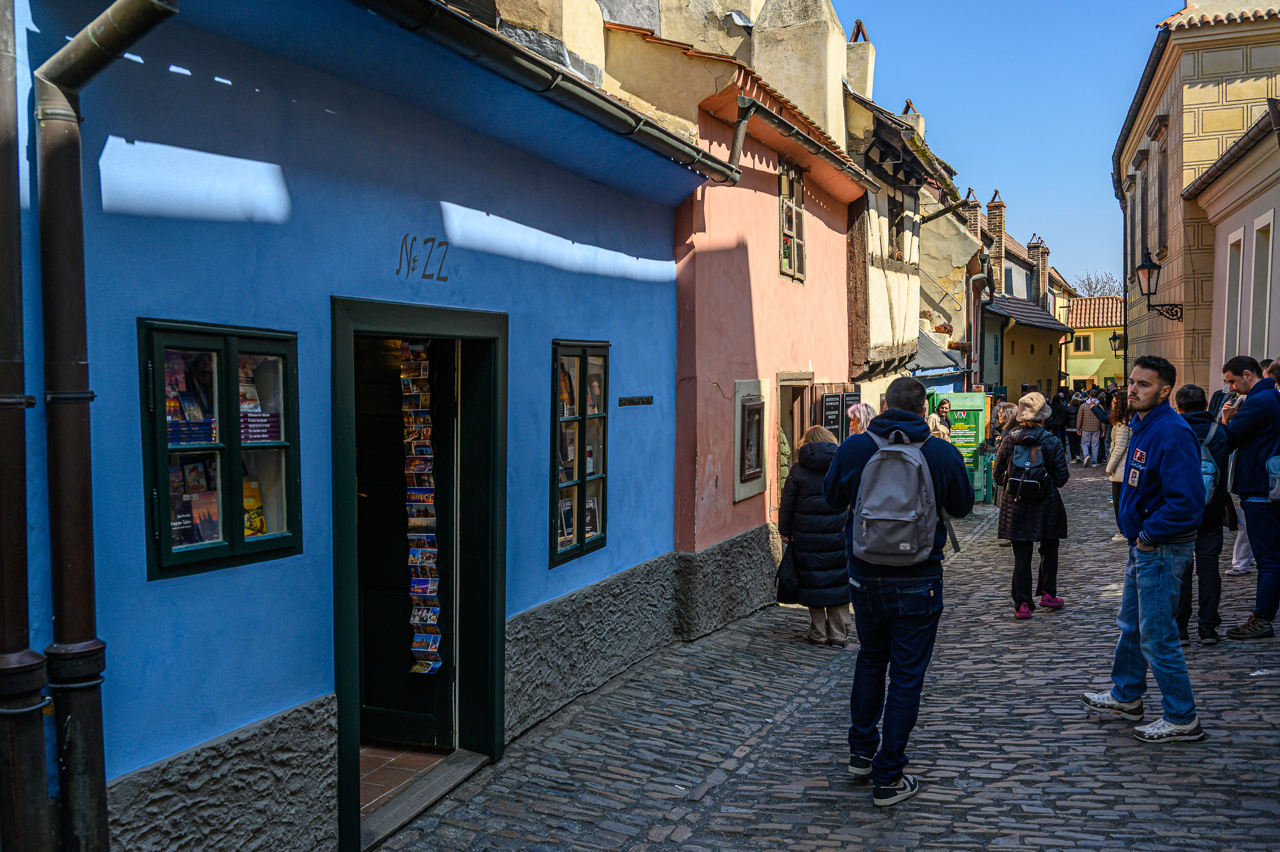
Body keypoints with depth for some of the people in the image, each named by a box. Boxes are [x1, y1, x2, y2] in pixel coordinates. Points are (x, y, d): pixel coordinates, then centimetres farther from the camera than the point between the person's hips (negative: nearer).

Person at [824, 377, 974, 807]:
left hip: (865, 575, 2)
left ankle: (862, 750, 33)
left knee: (871, 658, 24)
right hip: (918, 581, -2)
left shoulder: (854, 448, -8)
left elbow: (832, 496, 8)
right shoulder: (943, 454, -11)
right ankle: (888, 778, 11)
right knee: (906, 674, 6)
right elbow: (962, 506, 6)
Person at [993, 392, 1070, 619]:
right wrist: (1066, 472, 15)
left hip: (1016, 505, 1)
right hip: (1046, 506, -1)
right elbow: (1061, 478, -7)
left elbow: (997, 474, -2)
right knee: (1049, 550, 20)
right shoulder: (1052, 441, -9)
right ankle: (1048, 594, 25)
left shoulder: (1009, 439, -5)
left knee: (1021, 555, 3)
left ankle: (1022, 604, 2)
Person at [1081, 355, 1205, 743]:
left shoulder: (1172, 433, -22)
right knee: (1130, 625, 21)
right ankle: (1127, 697, 36)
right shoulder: (1141, 427, 10)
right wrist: (1138, 535, 13)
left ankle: (1182, 719, 12)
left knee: (1156, 636, -2)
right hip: (1143, 545, 10)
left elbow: (1186, 500, -29)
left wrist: (1149, 535, -19)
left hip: (1161, 550, -10)